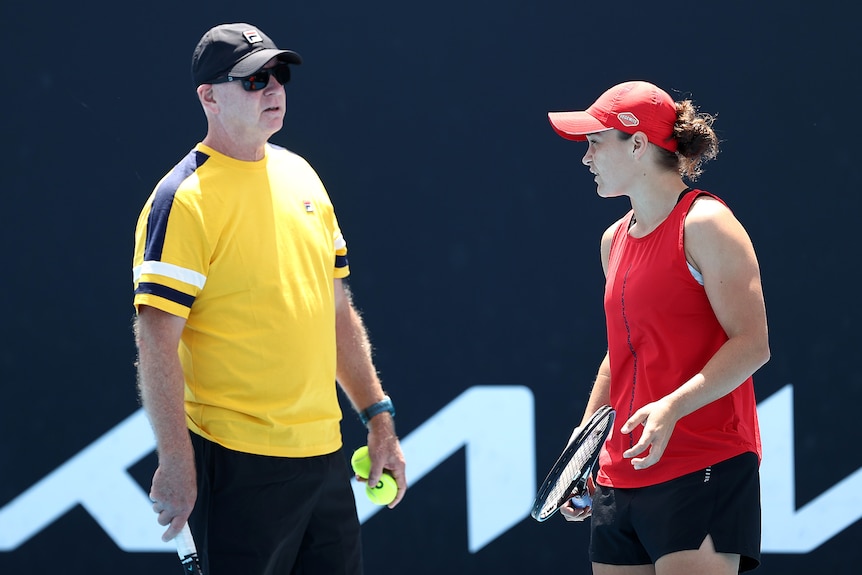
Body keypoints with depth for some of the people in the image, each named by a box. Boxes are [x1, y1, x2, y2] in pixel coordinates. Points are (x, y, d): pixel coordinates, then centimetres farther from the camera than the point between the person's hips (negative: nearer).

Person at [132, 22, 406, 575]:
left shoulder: (301, 176, 13)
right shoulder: (184, 199, -11)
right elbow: (156, 342, -15)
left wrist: (379, 417, 16)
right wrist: (175, 461, -20)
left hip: (325, 452, 7)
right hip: (239, 462, -7)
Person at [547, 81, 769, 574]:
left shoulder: (704, 224, -8)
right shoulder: (615, 239, 16)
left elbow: (752, 344, -14)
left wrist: (673, 407, -26)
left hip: (705, 472, -8)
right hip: (621, 475, 8)